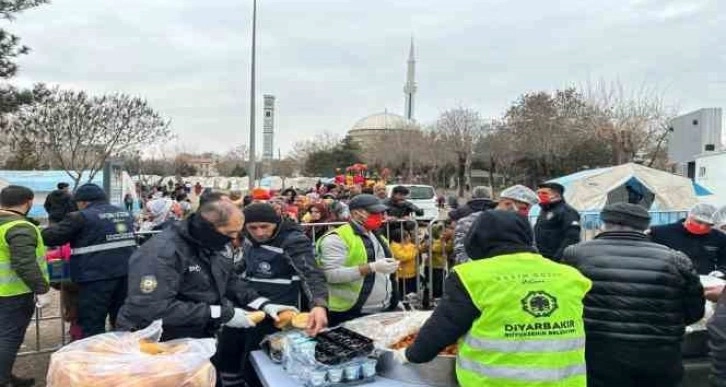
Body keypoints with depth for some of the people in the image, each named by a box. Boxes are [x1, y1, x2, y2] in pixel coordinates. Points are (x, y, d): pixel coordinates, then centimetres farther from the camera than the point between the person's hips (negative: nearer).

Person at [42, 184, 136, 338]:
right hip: (126, 273, 7)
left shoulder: (81, 217, -8)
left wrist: (44, 232, 20)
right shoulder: (124, 213, 14)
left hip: (97, 276, -7)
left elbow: (51, 236, -4)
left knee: (92, 325, 3)